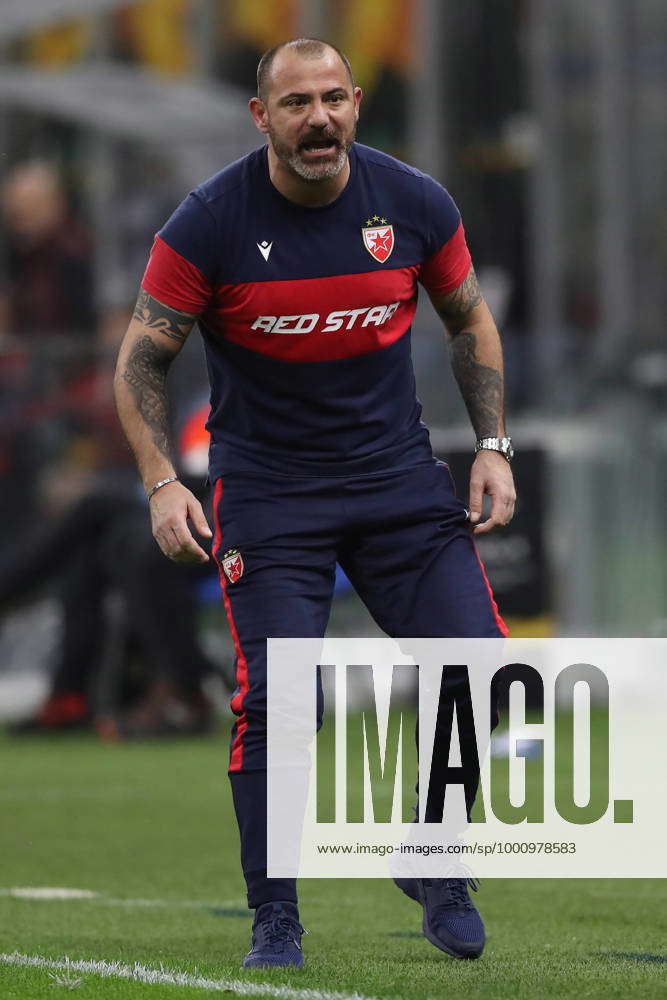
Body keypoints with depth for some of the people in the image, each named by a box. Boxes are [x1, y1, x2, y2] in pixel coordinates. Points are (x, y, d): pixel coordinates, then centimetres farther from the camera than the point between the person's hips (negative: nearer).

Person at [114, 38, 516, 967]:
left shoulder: (414, 205, -3)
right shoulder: (211, 223, -12)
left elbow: (469, 320, 13)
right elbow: (141, 361, -5)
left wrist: (492, 446, 5)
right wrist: (161, 481, -16)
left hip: (398, 472, 3)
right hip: (267, 489, -3)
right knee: (277, 703, -12)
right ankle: (274, 920, 3)